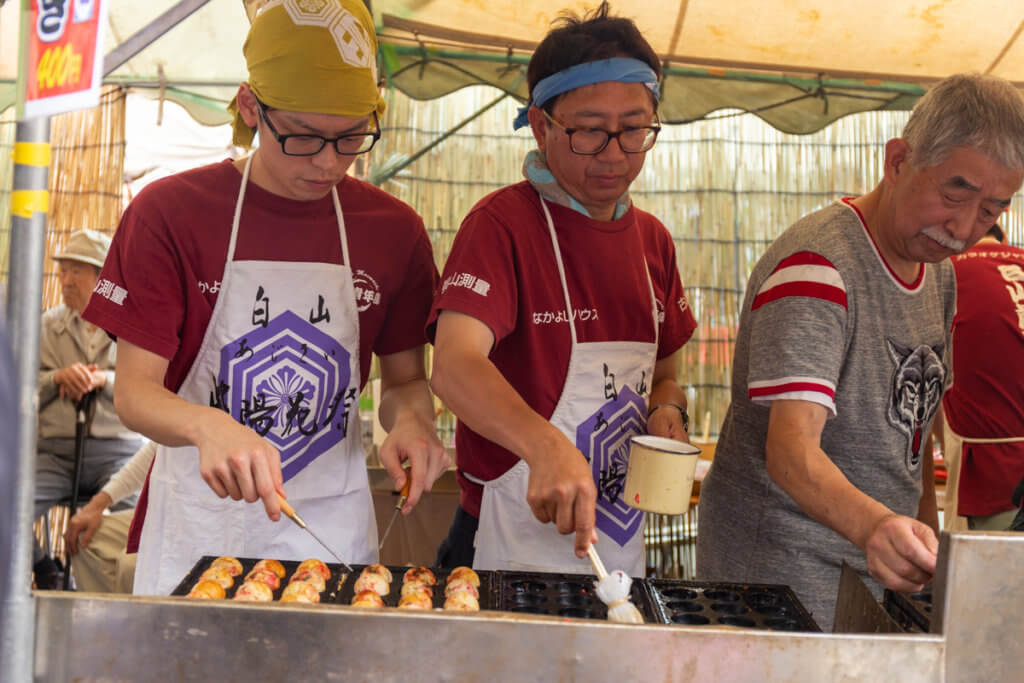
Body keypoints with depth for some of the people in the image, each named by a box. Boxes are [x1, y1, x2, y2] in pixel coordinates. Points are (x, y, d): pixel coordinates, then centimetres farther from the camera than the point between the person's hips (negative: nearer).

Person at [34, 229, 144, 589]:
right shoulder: (48, 325, 15)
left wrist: (105, 380, -15)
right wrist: (58, 378, -10)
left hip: (118, 448, -2)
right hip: (56, 448, 3)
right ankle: (48, 575, 8)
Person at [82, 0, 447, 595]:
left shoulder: (394, 229, -1)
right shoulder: (170, 212, -8)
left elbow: (405, 376, 9)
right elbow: (134, 390, -9)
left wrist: (411, 422, -14)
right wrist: (208, 426, -30)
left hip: (332, 521, 2)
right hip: (197, 520, -1)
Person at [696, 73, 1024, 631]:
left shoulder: (939, 271, 8)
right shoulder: (817, 264, -21)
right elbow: (791, 448, -31)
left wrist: (927, 540, 9)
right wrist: (874, 525, -47)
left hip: (886, 567, 8)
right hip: (783, 572, -8)